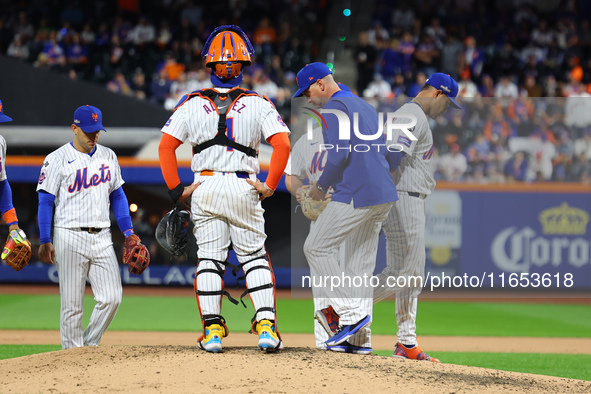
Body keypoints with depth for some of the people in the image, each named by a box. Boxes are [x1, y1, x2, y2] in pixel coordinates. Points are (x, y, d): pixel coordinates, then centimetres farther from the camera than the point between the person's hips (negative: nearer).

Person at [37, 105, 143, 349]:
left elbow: (117, 195, 18)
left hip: (102, 237, 4)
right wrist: (45, 241, -11)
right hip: (70, 237, -4)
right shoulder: (58, 159, -3)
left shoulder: (108, 156, 12)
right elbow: (45, 201, -4)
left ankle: (89, 346, 10)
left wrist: (128, 231, 8)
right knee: (72, 304, -2)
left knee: (112, 297, -6)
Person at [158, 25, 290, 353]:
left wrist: (176, 189, 3)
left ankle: (212, 330, 1)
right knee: (254, 257, 8)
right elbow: (282, 143, -11)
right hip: (243, 188, 0)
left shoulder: (192, 104, 1)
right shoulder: (257, 104, -1)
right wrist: (270, 186, -3)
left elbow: (166, 146, -1)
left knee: (208, 258, 6)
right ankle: (266, 325, -4)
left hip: (205, 188, 0)